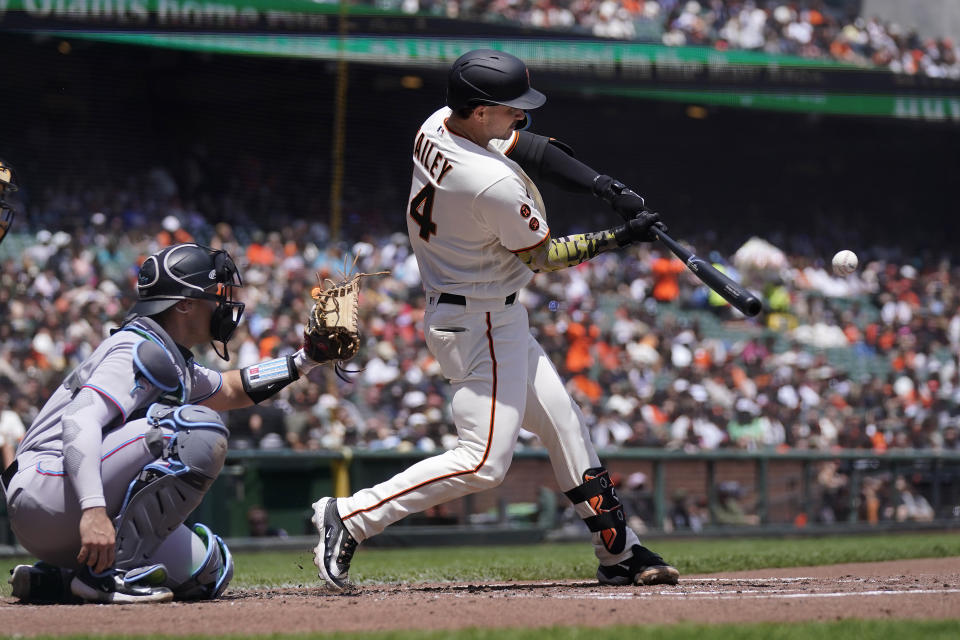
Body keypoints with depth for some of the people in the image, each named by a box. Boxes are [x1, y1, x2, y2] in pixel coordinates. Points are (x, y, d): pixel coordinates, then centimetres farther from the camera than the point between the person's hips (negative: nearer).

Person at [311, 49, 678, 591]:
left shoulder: (437, 127, -4)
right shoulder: (494, 184, -29)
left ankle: (619, 552, 24)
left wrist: (604, 186, -4)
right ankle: (350, 516, -8)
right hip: (480, 325, -11)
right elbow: (543, 256, -13)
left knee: (566, 426, 16)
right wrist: (620, 239, -4)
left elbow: (531, 150, 7)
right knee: (485, 461, -10)